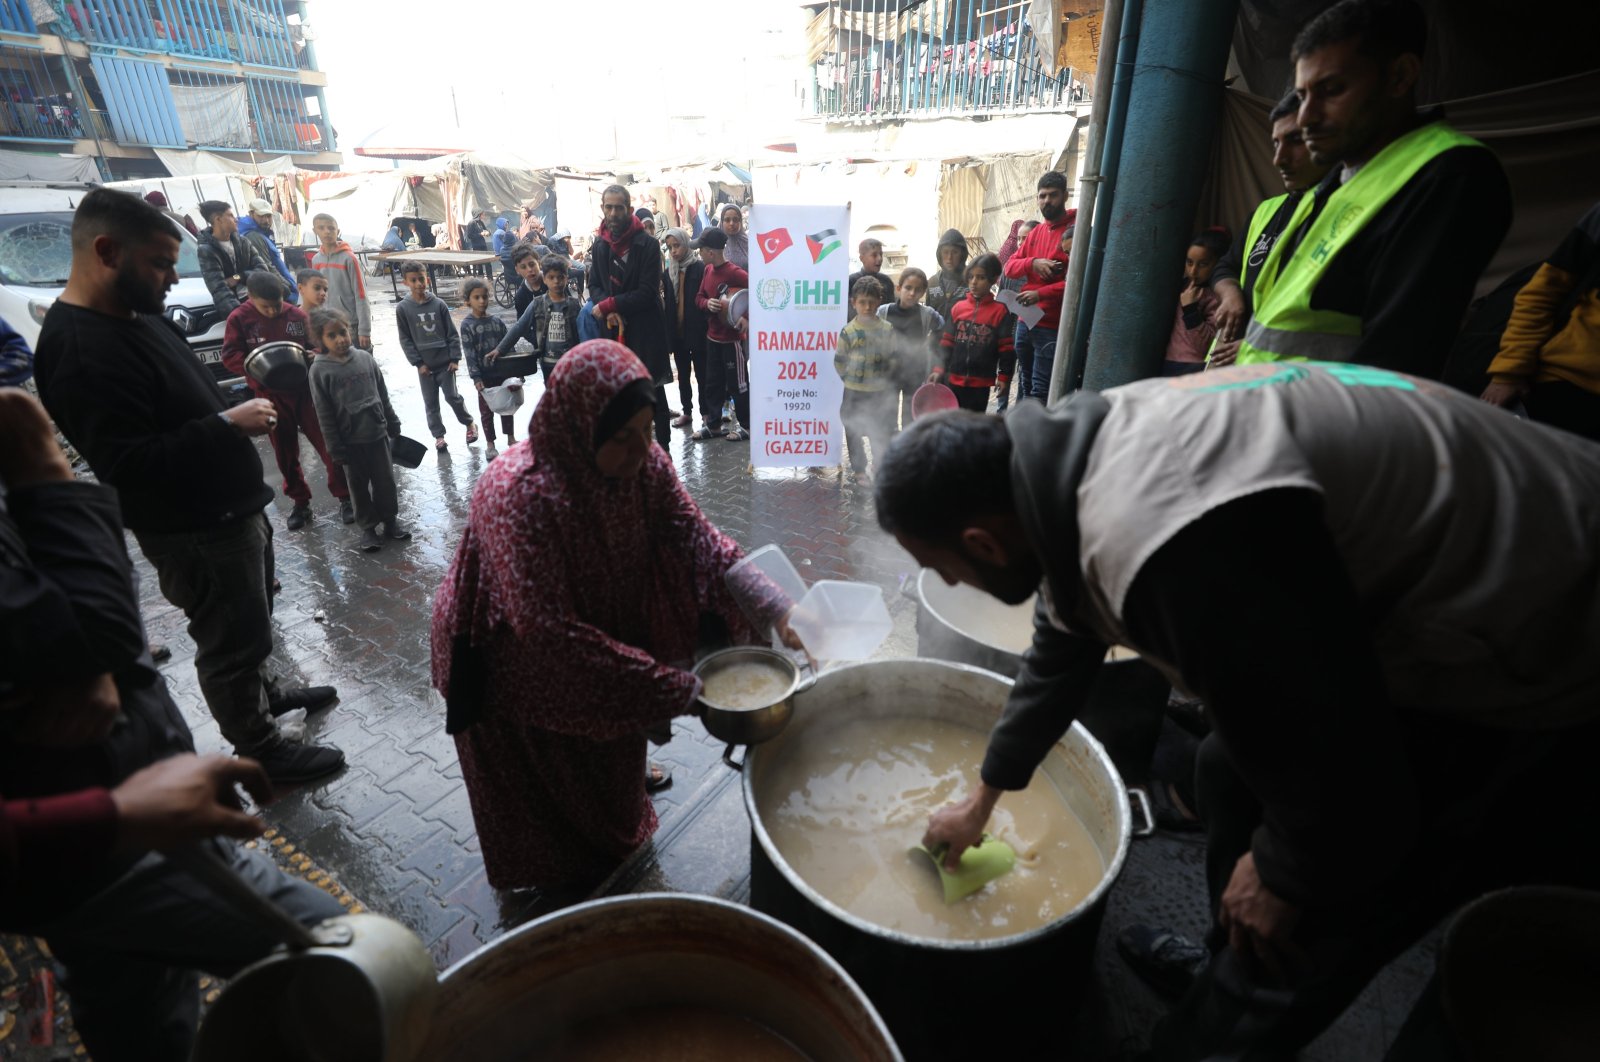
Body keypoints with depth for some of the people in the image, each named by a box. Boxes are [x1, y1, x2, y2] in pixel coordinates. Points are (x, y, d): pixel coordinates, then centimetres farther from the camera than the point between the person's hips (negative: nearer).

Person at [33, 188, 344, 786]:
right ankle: (260, 753, 23)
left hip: (231, 508, 10)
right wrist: (227, 424, -26)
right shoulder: (81, 352, -24)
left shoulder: (138, 316, 8)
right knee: (231, 639, 6)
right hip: (195, 532, -10)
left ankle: (263, 694, 48)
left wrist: (241, 410, 6)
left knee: (249, 620, 26)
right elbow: (127, 464, -30)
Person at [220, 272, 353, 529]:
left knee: (329, 445, -2)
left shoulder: (298, 315, -1)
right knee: (286, 454, 9)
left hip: (306, 391, -1)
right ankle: (301, 503, 22)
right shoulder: (239, 319, -2)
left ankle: (345, 498, 8)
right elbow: (230, 356, -5)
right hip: (271, 396, 1)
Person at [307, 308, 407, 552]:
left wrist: (393, 425, 11)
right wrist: (335, 446, -9)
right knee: (359, 486, 10)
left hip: (378, 433, 2)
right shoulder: (319, 370, -8)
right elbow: (324, 414, -7)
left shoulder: (365, 358, 1)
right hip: (350, 440, -2)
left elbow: (383, 395, 9)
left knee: (385, 481, 11)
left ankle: (390, 519, 27)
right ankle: (368, 527, 23)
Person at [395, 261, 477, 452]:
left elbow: (452, 333, -1)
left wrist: (455, 358, -6)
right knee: (430, 402, 8)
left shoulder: (439, 304, -3)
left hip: (445, 362, -1)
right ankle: (438, 435, 18)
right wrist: (418, 363, -6)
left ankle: (470, 423, 22)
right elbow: (405, 339, 0)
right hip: (425, 365, 1)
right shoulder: (403, 309, -3)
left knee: (452, 396, 0)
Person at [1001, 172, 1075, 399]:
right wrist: (1033, 263, -11)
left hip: (1053, 327, -7)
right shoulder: (1037, 231, 15)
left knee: (1040, 392, -9)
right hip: (1026, 322, 7)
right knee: (1028, 385, 16)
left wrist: (1041, 294, -21)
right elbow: (1010, 267, 9)